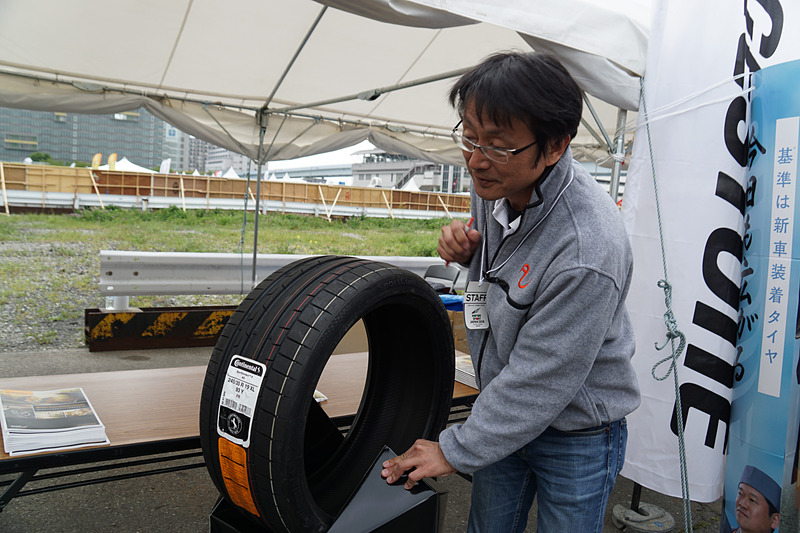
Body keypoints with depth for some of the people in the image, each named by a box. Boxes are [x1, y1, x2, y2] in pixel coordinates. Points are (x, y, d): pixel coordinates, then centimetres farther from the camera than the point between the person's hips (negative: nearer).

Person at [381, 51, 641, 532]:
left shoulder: (586, 252, -36)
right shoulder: (495, 182, -11)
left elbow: (538, 382, -28)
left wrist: (456, 451, -18)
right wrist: (468, 249, -12)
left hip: (576, 434, -7)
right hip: (505, 411, 7)